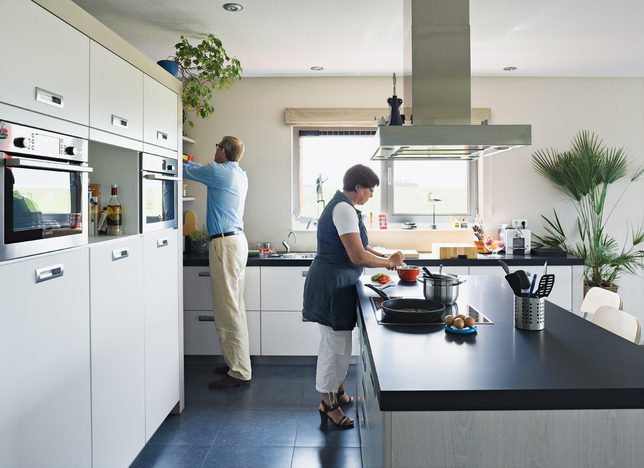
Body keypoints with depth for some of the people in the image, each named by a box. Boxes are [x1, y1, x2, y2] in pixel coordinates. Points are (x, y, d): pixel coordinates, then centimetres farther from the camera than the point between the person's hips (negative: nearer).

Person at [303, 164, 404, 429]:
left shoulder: (341, 206, 15)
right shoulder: (344, 209, -19)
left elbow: (356, 247, 24)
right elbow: (358, 257, -23)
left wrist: (384, 258, 14)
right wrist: (389, 262, -10)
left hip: (335, 285, 11)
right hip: (332, 286, -11)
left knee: (337, 343, 21)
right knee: (336, 344, 1)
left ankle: (337, 392, 36)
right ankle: (328, 402, 16)